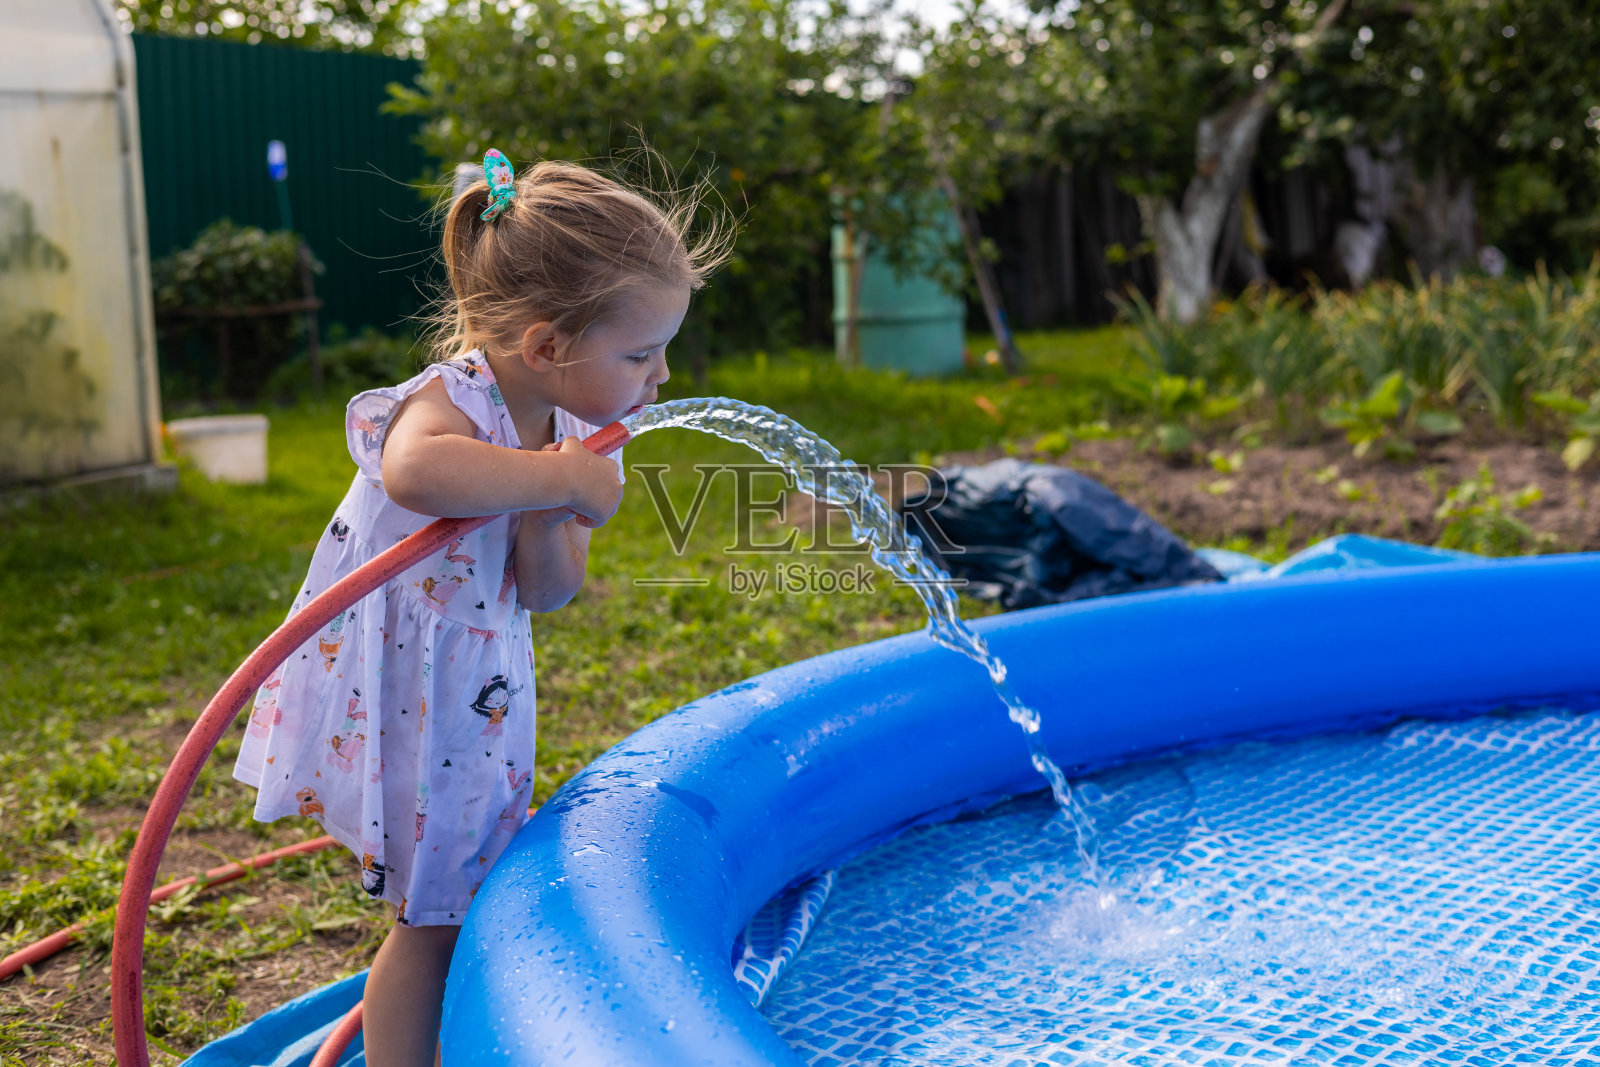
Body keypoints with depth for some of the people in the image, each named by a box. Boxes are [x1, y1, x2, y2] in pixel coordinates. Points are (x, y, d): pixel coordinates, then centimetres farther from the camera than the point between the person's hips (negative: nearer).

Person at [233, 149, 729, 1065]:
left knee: (480, 894, 22)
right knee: (435, 918, 3)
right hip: (394, 701, -8)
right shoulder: (451, 404, -27)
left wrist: (549, 527, -24)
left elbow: (546, 595, -3)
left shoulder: (576, 431, -3)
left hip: (478, 697, 8)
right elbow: (414, 472, -54)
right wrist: (558, 481, -42)